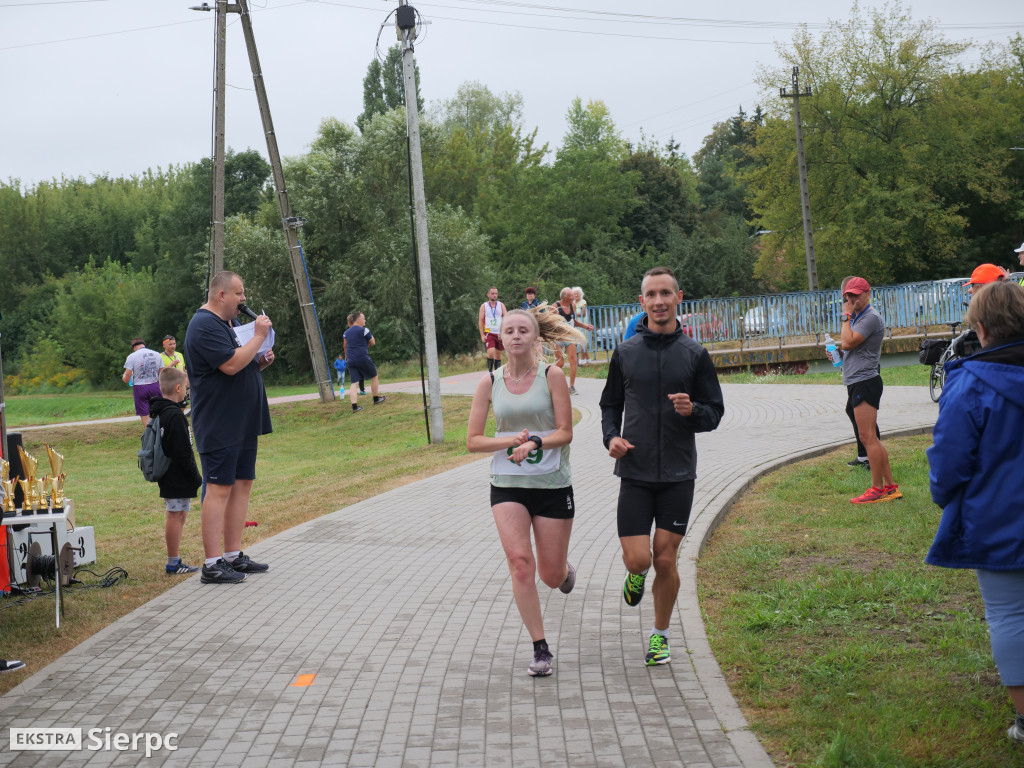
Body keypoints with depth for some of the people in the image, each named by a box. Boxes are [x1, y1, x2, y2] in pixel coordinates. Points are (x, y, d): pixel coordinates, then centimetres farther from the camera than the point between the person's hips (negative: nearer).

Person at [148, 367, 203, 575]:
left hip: (168, 477, 10)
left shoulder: (159, 412, 11)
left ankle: (175, 561, 21)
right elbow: (182, 452, -22)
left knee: (177, 515, 16)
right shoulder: (175, 416, -20)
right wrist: (196, 477, -14)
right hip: (177, 477, -10)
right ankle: (173, 564, 0)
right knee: (176, 516, -4)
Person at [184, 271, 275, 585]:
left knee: (242, 485, 10)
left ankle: (233, 555, 17)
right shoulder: (205, 326, -14)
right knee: (219, 489, -9)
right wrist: (259, 336, -14)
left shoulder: (228, 322, 19)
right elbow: (231, 364, -25)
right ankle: (212, 565, -7)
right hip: (219, 426, -10)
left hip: (243, 424, 10)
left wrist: (260, 361, 8)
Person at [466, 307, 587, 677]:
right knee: (520, 562, -17)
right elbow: (473, 441, 2)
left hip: (553, 483, -1)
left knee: (551, 575, 6)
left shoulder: (552, 376, -6)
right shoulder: (489, 383, 1)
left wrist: (533, 444, -26)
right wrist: (511, 441, -14)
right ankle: (541, 649, -7)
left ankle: (566, 571, 45)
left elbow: (565, 433, -8)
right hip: (507, 485, 1)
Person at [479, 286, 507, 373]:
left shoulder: (501, 305, 8)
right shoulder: (484, 306, 5)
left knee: (498, 354, 6)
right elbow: (481, 320, 4)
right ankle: (490, 371, -8)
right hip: (489, 333, -3)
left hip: (500, 334, 3)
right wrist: (482, 335, -6)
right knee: (491, 352, -20)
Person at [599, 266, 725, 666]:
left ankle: (660, 635, 23)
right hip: (635, 472, 0)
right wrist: (611, 436, -6)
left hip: (678, 474, 0)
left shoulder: (695, 354, 2)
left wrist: (692, 410, -18)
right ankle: (636, 574, 30)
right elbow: (610, 404, 14)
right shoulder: (625, 352, 4)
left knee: (666, 560, 2)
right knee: (638, 558, -8)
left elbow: (715, 412, 5)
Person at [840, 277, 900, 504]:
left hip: (865, 381, -11)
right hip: (857, 383, 11)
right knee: (871, 438, 12)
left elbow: (847, 342, -20)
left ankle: (878, 489, -7)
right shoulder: (858, 317, 20)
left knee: (868, 437, -10)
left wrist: (845, 315, -13)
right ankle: (890, 486, 15)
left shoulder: (871, 317, -12)